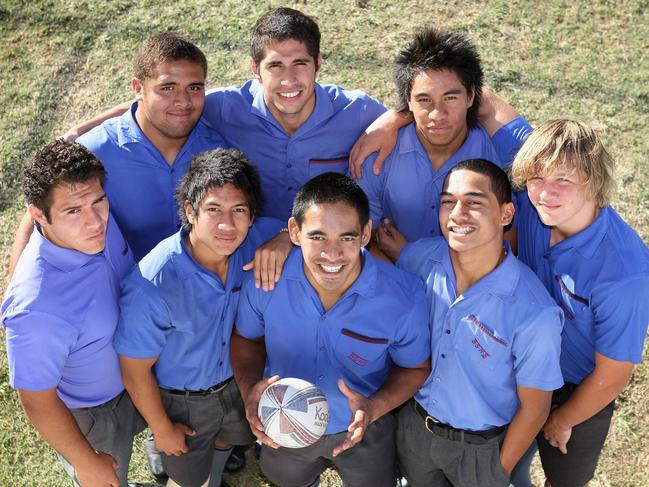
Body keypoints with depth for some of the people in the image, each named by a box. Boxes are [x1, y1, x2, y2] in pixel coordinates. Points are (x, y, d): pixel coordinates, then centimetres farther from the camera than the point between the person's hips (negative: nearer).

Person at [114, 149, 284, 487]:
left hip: (235, 381, 5)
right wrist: (162, 430, -8)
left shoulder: (254, 241, -26)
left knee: (230, 440, 34)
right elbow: (135, 371, -23)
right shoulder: (151, 286, -38)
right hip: (180, 401, -4)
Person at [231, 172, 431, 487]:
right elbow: (246, 338, -6)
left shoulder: (404, 297, -31)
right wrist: (249, 387, -26)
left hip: (361, 429, -1)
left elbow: (415, 368, -12)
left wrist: (375, 407, -31)